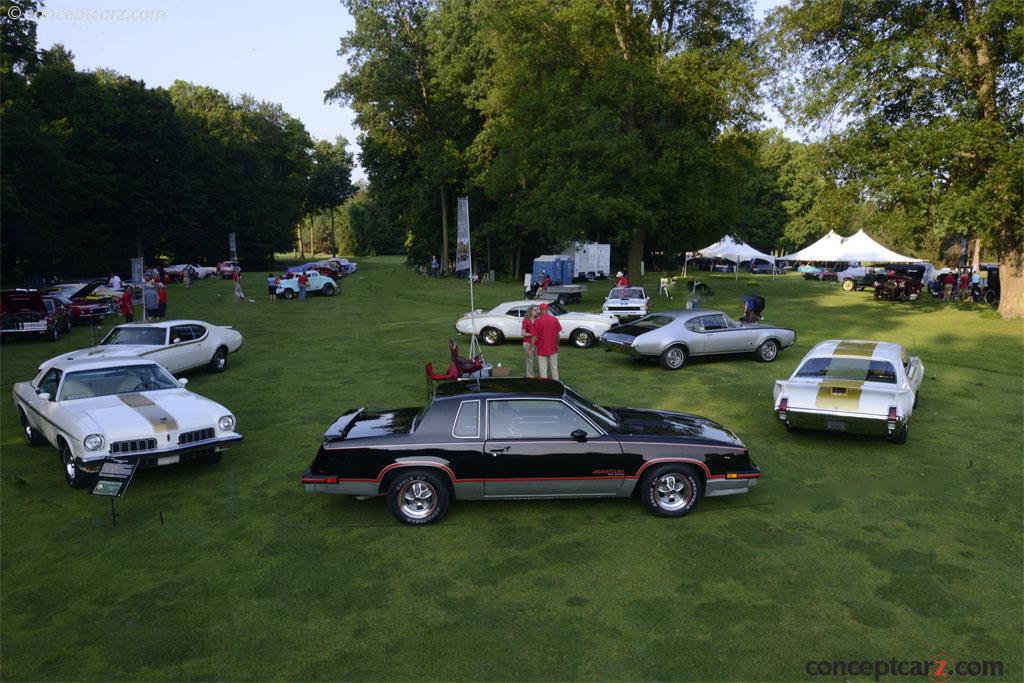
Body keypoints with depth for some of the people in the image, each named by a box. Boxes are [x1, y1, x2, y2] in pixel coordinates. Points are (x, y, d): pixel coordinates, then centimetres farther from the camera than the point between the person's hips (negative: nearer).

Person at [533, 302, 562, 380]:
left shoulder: (537, 321, -13)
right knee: (554, 367, 17)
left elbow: (535, 337, -12)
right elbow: (557, 334, 3)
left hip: (542, 349, -3)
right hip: (553, 348, 4)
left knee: (543, 369, 5)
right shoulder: (554, 319, -4)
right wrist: (557, 345, 17)